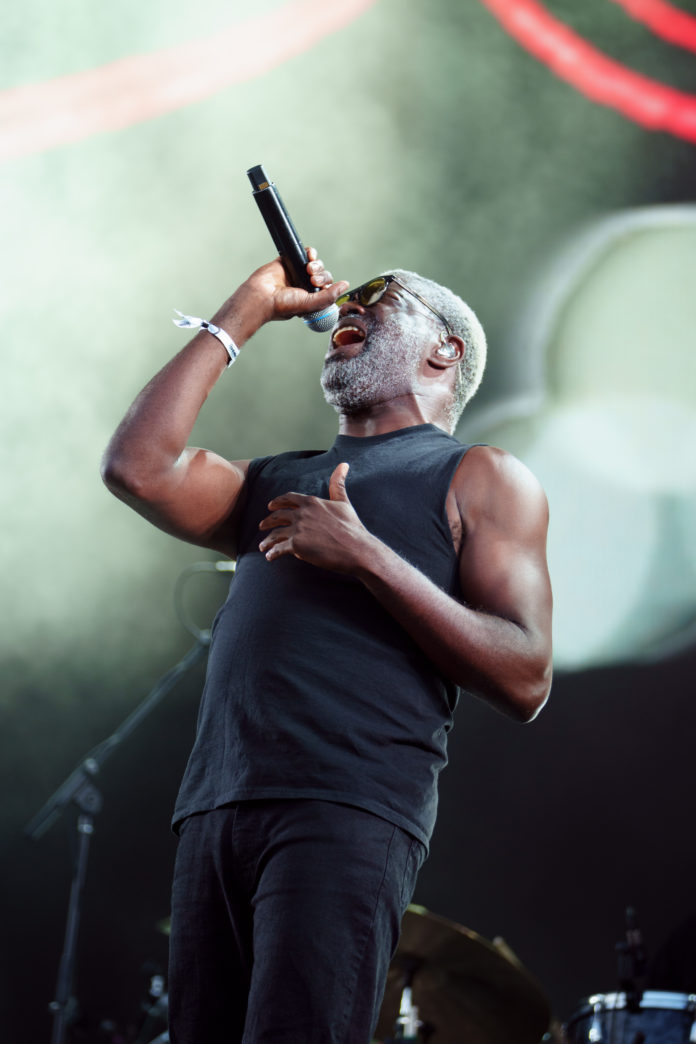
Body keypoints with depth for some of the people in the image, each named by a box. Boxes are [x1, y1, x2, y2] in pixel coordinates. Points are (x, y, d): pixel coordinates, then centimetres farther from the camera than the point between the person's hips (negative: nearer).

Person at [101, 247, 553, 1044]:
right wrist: (244, 313, 18)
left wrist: (367, 558, -7)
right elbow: (139, 467, 9)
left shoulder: (479, 479, 13)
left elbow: (524, 680, 1)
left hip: (347, 810, -5)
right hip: (214, 815, 5)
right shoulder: (275, 482, 29)